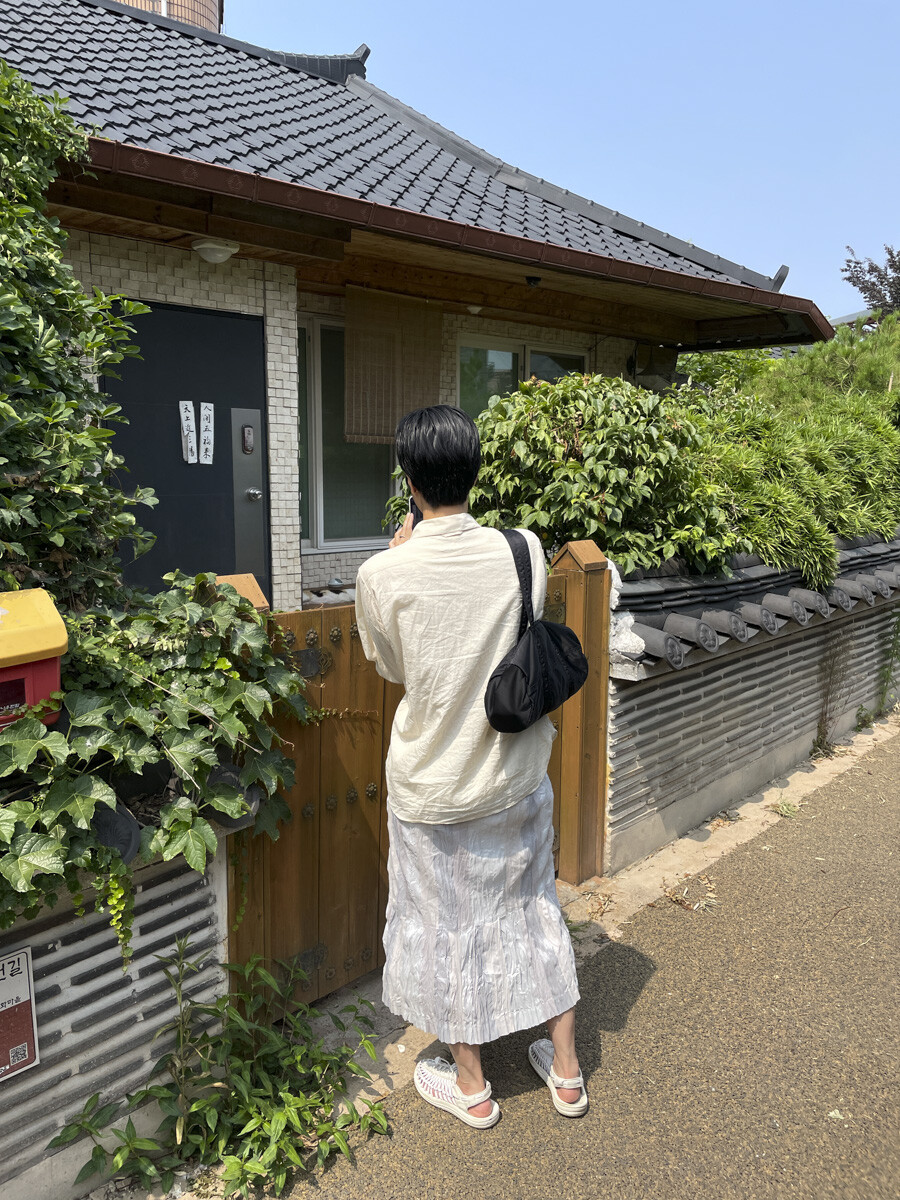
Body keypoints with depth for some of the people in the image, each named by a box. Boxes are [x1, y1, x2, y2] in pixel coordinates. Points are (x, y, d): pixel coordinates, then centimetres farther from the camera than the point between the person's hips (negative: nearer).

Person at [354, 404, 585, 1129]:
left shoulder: (383, 575, -20)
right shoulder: (524, 551, -14)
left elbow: (393, 669, -3)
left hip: (432, 785, -2)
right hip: (517, 773, 3)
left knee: (447, 923, 18)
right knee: (534, 907, 22)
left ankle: (471, 1086, 38)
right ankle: (566, 1070, 40)